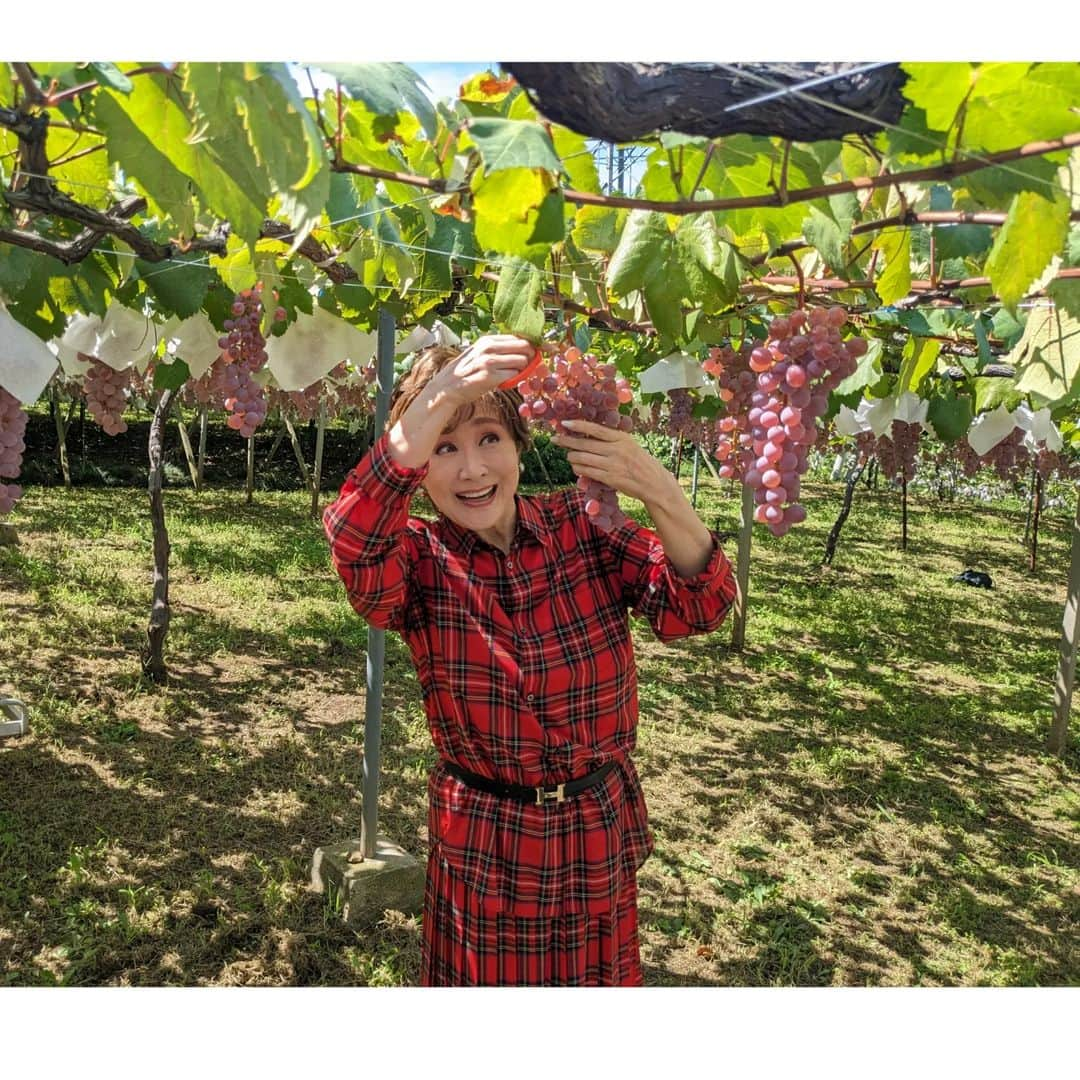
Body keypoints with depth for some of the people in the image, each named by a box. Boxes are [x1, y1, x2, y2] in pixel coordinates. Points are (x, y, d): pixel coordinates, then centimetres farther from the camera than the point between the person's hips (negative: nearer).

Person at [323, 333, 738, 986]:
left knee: (598, 978, 22)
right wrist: (435, 399, -44)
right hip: (483, 843, -1)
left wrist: (660, 493, -35)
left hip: (601, 832, 2)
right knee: (487, 978, 19)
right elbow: (356, 549, -35)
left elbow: (698, 609, -17)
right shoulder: (422, 562, -11)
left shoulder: (581, 527, -7)